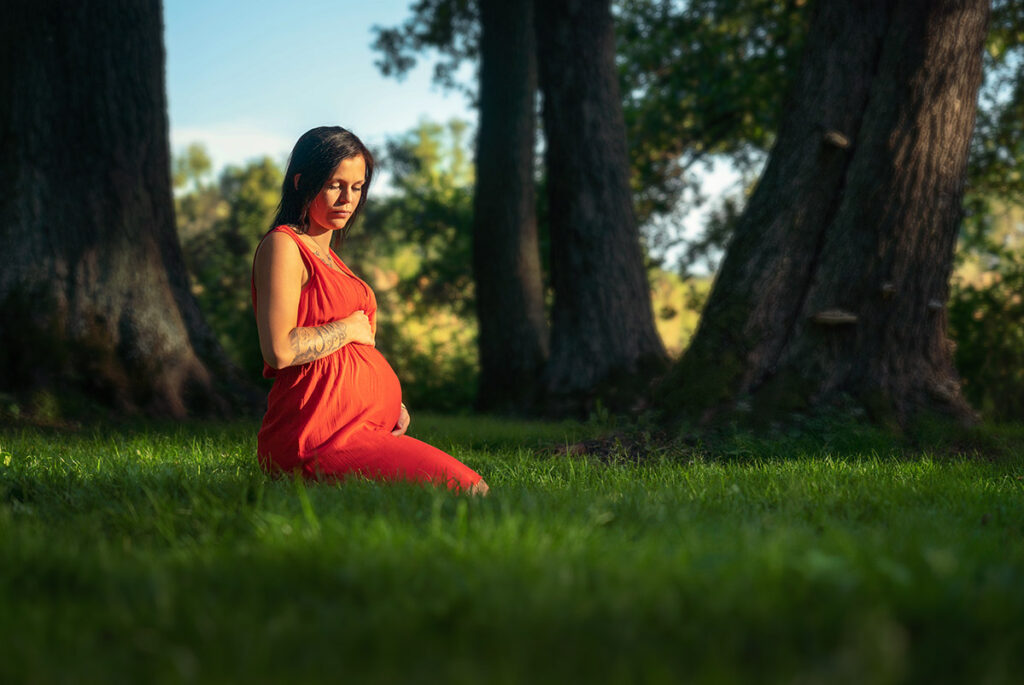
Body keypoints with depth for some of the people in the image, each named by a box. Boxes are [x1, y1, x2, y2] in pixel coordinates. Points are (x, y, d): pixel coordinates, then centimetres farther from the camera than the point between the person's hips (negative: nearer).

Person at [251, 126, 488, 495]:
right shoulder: (283, 246, -5)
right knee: (469, 491, -19)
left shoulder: (327, 255, 25)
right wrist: (349, 329, -3)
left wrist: (389, 402, 11)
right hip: (318, 437, -9)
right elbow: (280, 350, -18)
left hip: (367, 426, 9)